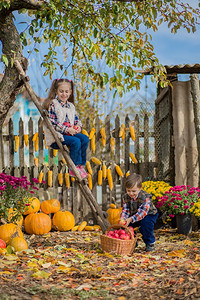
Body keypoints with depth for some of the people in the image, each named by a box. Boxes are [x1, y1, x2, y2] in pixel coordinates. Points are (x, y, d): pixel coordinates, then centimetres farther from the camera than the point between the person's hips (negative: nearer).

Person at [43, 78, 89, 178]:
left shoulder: (70, 106, 16)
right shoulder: (53, 104, -7)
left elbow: (76, 119, 21)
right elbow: (52, 122, -14)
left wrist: (78, 126, -4)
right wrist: (67, 129, -19)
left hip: (70, 132, 7)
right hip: (56, 135, -7)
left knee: (85, 139, -15)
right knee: (75, 142, -28)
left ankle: (81, 165, -7)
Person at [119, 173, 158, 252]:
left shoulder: (145, 197, -32)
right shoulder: (126, 197, -13)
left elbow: (142, 212, -39)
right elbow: (125, 210, -13)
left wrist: (131, 219, -48)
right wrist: (123, 219, -36)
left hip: (149, 214, -6)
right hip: (133, 215, 6)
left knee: (146, 223, -34)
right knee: (125, 224, -12)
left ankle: (150, 243, -14)